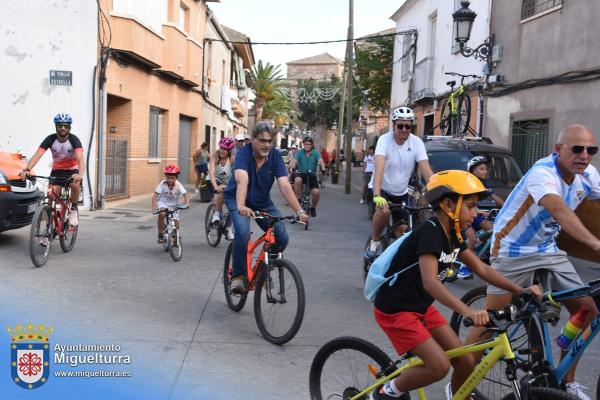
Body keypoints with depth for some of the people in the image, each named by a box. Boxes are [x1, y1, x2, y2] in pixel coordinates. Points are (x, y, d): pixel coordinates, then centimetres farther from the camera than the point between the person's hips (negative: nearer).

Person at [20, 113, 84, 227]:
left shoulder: (74, 140, -20)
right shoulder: (50, 139, -15)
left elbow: (80, 159, -34)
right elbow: (37, 155, -25)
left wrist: (80, 174, -54)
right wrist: (27, 169, -43)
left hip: (72, 170, -2)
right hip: (56, 170, 2)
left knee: (75, 185, -32)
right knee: (53, 191, -21)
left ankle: (73, 210, -6)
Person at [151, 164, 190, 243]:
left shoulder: (178, 185, -21)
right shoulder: (162, 184, -23)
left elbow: (185, 194, -26)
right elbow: (156, 195, -27)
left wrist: (187, 204, -43)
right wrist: (154, 206, -39)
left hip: (174, 205, 2)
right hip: (163, 203, -2)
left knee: (176, 221, -4)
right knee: (162, 214, -31)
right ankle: (160, 234, -14)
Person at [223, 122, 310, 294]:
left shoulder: (275, 156, -16)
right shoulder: (243, 154, -24)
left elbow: (284, 185, -25)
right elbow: (242, 180, -42)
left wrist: (299, 211, -37)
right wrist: (241, 206, -59)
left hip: (262, 202, 4)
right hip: (237, 199, -4)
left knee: (282, 238, -12)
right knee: (243, 232, -31)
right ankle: (238, 276, -12)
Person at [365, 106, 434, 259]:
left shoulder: (417, 142, -14)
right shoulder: (385, 140, -23)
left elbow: (426, 170, -20)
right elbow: (379, 168, -36)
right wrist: (377, 196, -50)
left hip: (401, 192, 4)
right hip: (382, 189, -3)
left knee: (403, 230, -2)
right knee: (383, 211, -32)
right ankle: (374, 242, -7)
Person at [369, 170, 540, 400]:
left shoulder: (452, 235, 2)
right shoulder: (429, 233, -25)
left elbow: (481, 269, 8)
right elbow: (430, 282, -38)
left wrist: (519, 290, -3)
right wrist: (467, 311, -50)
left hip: (420, 307, 9)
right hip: (395, 310, -8)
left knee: (466, 362, 3)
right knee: (439, 366, -18)